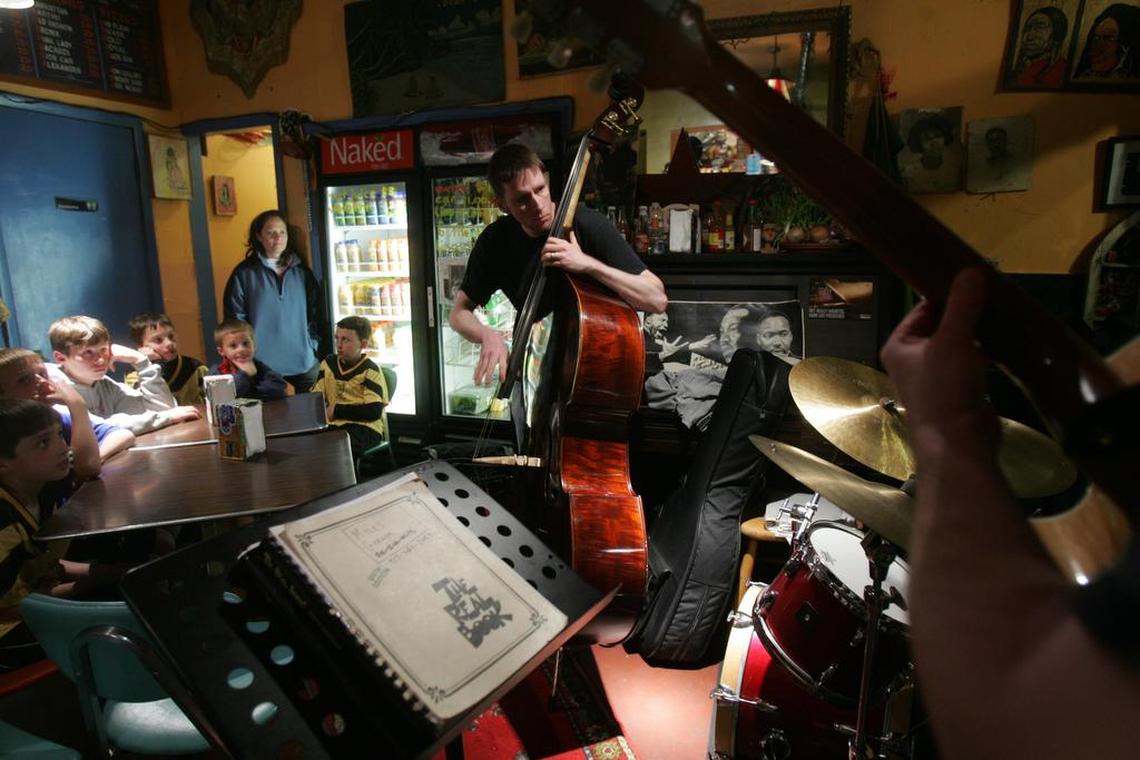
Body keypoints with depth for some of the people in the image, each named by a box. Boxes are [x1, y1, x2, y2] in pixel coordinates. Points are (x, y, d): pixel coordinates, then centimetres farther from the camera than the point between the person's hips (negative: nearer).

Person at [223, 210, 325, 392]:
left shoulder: (301, 272, 10)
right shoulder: (244, 274, 0)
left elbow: (315, 314, 14)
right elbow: (235, 320, 0)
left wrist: (313, 344, 5)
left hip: (305, 364, 3)